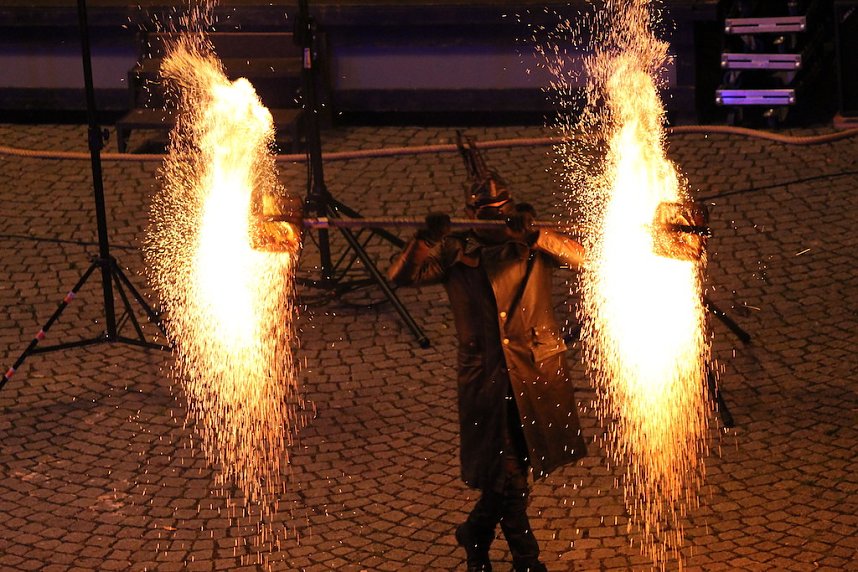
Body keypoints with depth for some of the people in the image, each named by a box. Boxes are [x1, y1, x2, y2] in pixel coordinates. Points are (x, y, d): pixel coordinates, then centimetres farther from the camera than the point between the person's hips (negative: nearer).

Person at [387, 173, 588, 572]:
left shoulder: (532, 246, 4)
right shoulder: (456, 252, 3)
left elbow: (579, 258, -11)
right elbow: (399, 277, -3)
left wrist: (535, 236, -26)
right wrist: (424, 242, -22)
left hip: (537, 373, 2)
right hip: (486, 378, -2)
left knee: (507, 471, 13)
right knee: (508, 473, -2)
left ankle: (476, 536, 36)